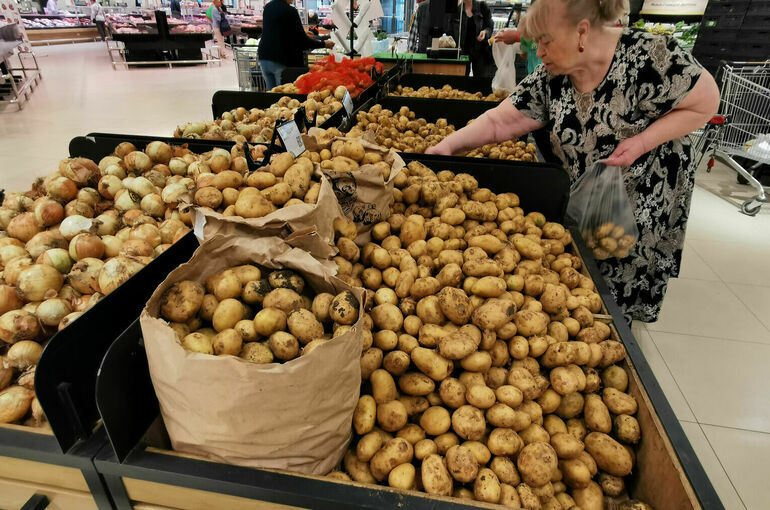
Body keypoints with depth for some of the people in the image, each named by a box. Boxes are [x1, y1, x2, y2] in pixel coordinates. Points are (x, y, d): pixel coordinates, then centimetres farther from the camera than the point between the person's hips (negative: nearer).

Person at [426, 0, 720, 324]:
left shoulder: (650, 56, -24)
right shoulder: (550, 79, -10)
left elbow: (706, 101, -13)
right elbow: (498, 121, -9)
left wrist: (643, 142, -26)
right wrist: (448, 146, -20)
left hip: (645, 208, -3)